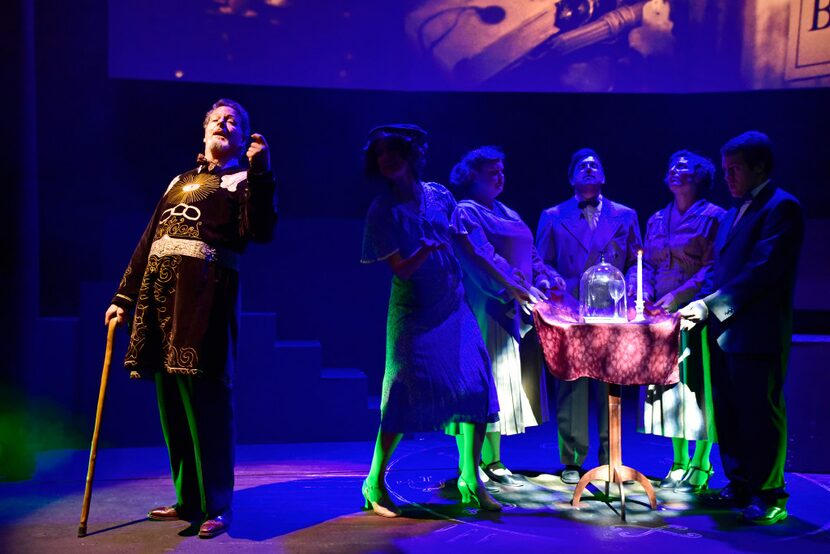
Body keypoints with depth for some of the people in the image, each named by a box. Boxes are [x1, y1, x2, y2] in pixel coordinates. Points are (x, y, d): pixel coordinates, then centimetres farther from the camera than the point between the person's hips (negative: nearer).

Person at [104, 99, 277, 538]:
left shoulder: (243, 181, 8)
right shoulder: (179, 183, 26)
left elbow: (260, 231, -11)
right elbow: (148, 242, 24)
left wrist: (260, 172, -16)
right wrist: (123, 297, 20)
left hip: (204, 299, -6)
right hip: (160, 296, 7)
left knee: (205, 402, -8)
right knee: (172, 404, 9)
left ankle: (215, 507, 2)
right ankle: (188, 499, 21)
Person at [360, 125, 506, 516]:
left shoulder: (438, 194, 5)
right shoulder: (382, 211, -7)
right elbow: (401, 269, -13)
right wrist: (428, 248, -30)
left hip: (453, 308, 5)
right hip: (414, 314, -4)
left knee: (477, 388, -2)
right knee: (405, 396, -5)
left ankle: (471, 483, 11)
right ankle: (375, 485, 11)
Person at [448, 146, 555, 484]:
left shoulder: (508, 214, 21)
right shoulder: (465, 212, -5)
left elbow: (530, 254, 18)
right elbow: (484, 258, -16)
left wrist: (544, 278, -1)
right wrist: (519, 289, -23)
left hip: (516, 312, 8)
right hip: (487, 310, -8)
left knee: (505, 382, 9)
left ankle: (493, 461, 16)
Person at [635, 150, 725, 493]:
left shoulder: (714, 217, -2)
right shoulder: (656, 221, 16)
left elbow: (714, 268, -9)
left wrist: (677, 296, -17)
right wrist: (643, 292, -4)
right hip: (661, 315, 5)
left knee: (698, 385, -3)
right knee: (668, 387, 7)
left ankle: (700, 465, 6)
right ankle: (678, 462, 17)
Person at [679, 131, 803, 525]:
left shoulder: (781, 208, -9)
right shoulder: (734, 212, 18)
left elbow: (763, 270, -18)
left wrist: (710, 304, -18)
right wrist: (701, 307, 2)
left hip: (757, 332, -9)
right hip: (724, 330, 9)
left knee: (760, 412, -2)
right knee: (728, 413, 13)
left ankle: (767, 496, 8)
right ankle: (739, 487, 24)